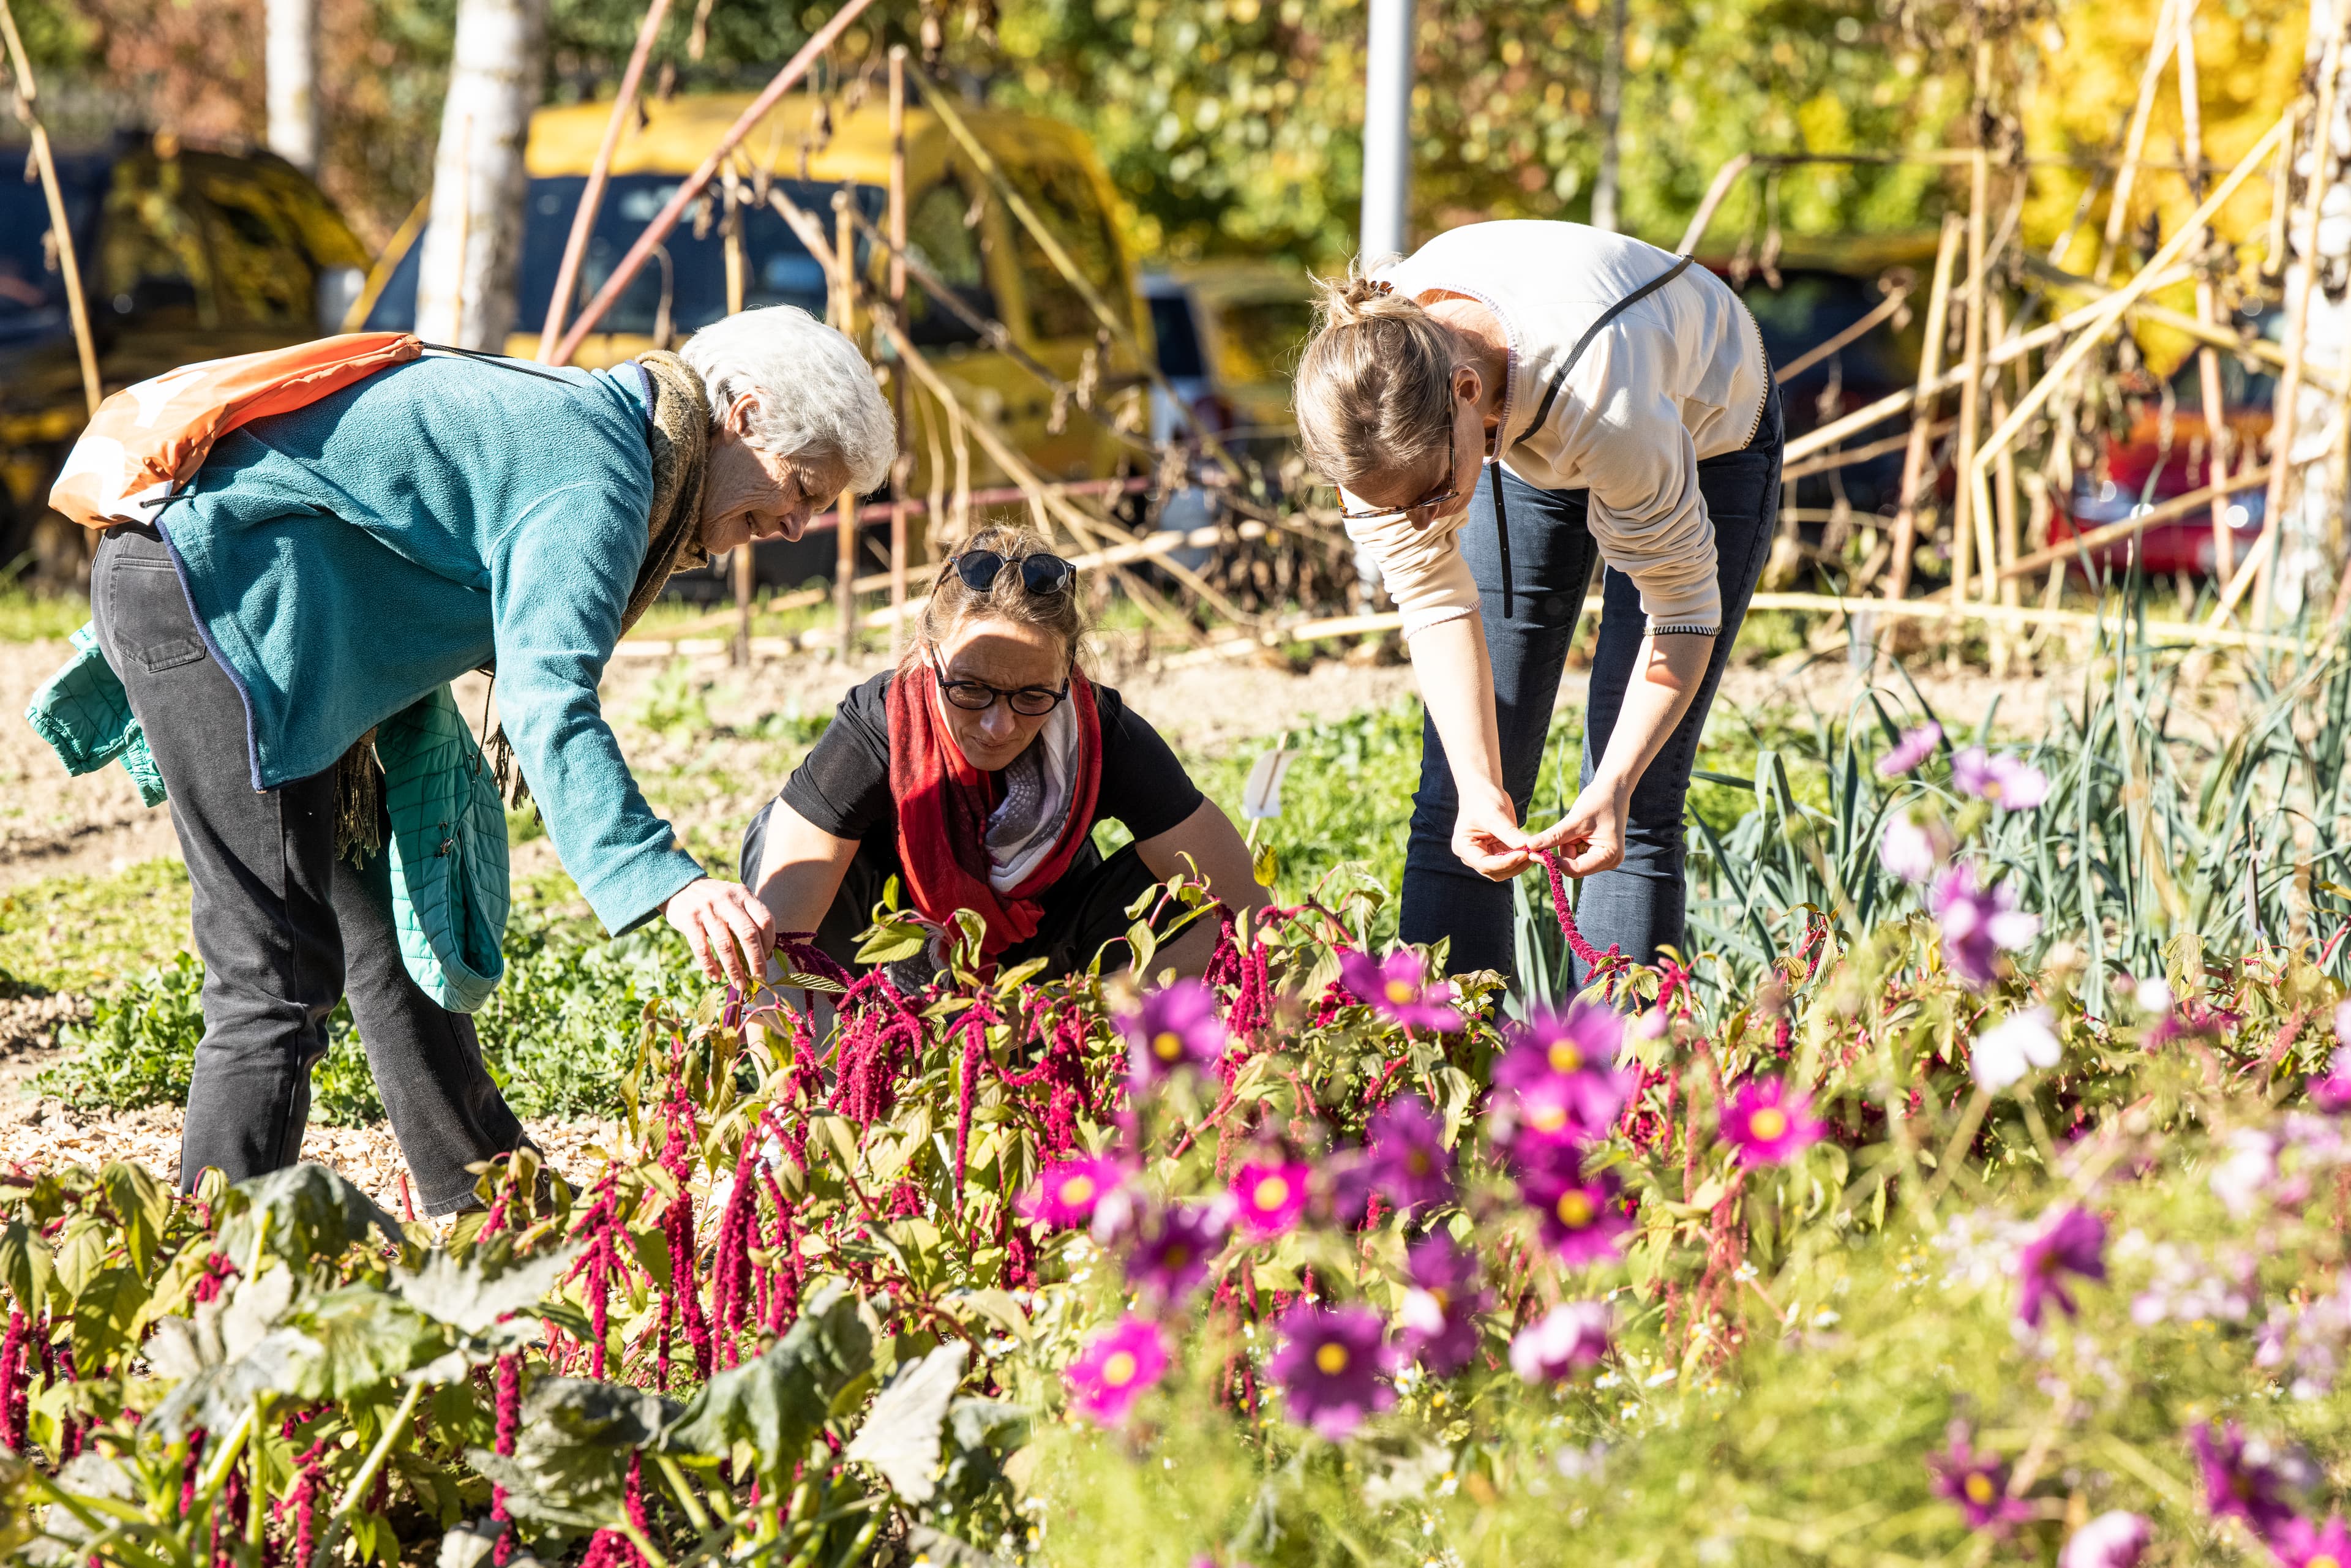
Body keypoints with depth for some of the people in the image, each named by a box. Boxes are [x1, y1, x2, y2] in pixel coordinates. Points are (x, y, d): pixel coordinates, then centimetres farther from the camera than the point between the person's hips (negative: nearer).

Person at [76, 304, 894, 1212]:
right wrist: (667, 881, -42)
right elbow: (547, 700, -31)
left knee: (384, 925, 17)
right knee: (281, 975, -13)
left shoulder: (581, 412, 16)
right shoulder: (595, 474, -17)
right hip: (209, 592, -11)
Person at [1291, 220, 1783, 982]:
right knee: (1455, 793, -4)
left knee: (1639, 809, -11)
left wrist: (1615, 786, -38)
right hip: (1522, 442, 4)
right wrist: (1479, 787, -32)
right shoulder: (1373, 401, -33)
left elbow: (1683, 607, -29)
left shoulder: (1601, 399, -45)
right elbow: (1436, 603, -20)